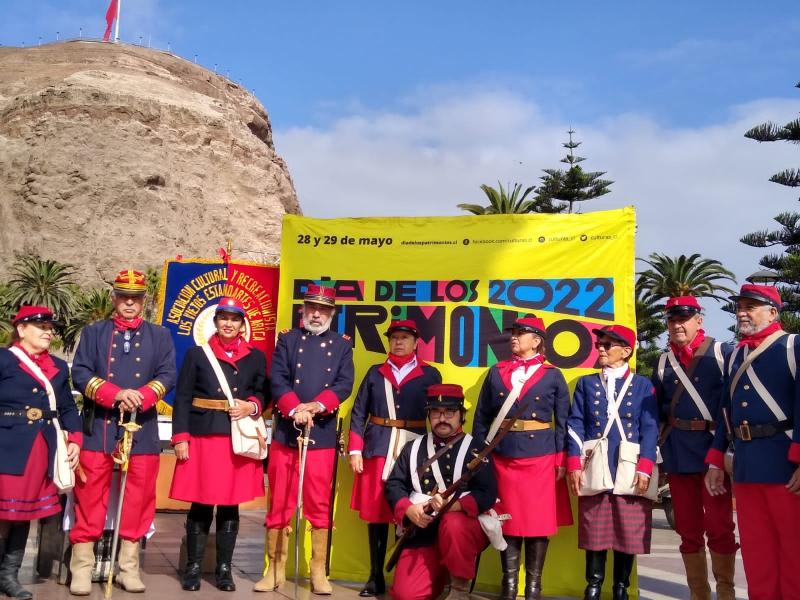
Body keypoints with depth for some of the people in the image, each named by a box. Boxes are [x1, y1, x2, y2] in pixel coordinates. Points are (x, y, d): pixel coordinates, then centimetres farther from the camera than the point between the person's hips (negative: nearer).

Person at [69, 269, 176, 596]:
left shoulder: (160, 336, 10)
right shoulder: (93, 332, 9)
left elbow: (167, 375, 0)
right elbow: (80, 373, -3)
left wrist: (139, 397, -18)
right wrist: (116, 394, -18)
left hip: (142, 430, 1)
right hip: (98, 429, -1)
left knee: (137, 502, 5)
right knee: (89, 500, 3)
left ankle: (129, 568, 16)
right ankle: (82, 569, 13)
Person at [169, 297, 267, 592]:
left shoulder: (256, 357, 9)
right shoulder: (196, 353, 4)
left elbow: (264, 393, 14)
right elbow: (182, 398, 1)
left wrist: (252, 407, -9)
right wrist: (180, 437, -6)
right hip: (203, 436, -1)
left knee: (230, 505, 6)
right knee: (200, 504, 2)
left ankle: (224, 569, 17)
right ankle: (193, 567, 16)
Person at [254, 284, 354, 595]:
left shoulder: (343, 345, 9)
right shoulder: (287, 339, 8)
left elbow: (344, 385, -2)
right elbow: (277, 380, -3)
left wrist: (317, 405, -18)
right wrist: (294, 409, -19)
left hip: (323, 436, 0)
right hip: (285, 432, 0)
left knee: (320, 506, 5)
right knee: (279, 504, 6)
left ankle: (318, 571, 15)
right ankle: (275, 569, 18)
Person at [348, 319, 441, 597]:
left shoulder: (430, 374, 6)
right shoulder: (375, 373, 10)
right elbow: (359, 413, 8)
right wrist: (355, 450, 0)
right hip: (377, 450, 2)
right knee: (375, 513, 5)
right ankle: (376, 576, 16)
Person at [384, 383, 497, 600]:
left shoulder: (475, 449, -1)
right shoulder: (413, 448, 10)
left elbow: (487, 494, -12)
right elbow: (393, 485, 7)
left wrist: (453, 505, -28)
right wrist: (409, 510, -13)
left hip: (466, 524, -3)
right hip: (423, 531, 3)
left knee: (452, 524, -38)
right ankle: (440, 574, 21)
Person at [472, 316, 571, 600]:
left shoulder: (553, 376, 2)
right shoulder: (496, 372, 7)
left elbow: (562, 422, 3)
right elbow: (481, 418, 8)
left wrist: (561, 461, -3)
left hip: (541, 458, -1)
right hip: (503, 458, 2)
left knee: (539, 521, 3)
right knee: (508, 520, 5)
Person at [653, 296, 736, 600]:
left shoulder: (722, 353, -2)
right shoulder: (664, 361, 10)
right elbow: (657, 409, 13)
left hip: (715, 448, -4)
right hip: (677, 455, 4)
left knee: (719, 527, 1)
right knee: (688, 529, 10)